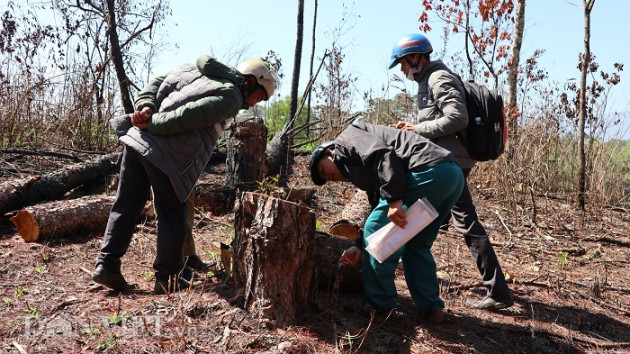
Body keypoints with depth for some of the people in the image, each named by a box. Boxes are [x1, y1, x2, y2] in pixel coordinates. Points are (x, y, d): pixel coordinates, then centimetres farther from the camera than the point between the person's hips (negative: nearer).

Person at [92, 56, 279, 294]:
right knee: (173, 216, 7)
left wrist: (145, 106, 0)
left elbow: (155, 83, 15)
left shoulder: (193, 70, 24)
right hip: (166, 156, -7)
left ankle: (107, 265, 18)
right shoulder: (231, 97, -2)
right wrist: (152, 124, -10)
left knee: (125, 207, 16)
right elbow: (191, 114, -15)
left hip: (136, 140, 8)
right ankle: (167, 278, 16)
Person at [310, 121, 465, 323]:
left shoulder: (348, 137, 9)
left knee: (376, 231, 1)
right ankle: (430, 308, 25)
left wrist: (394, 200, -18)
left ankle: (379, 303, 10)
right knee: (416, 245, 23)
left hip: (429, 171, -10)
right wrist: (361, 247, 31)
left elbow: (382, 154, -13)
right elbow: (382, 216, 31)